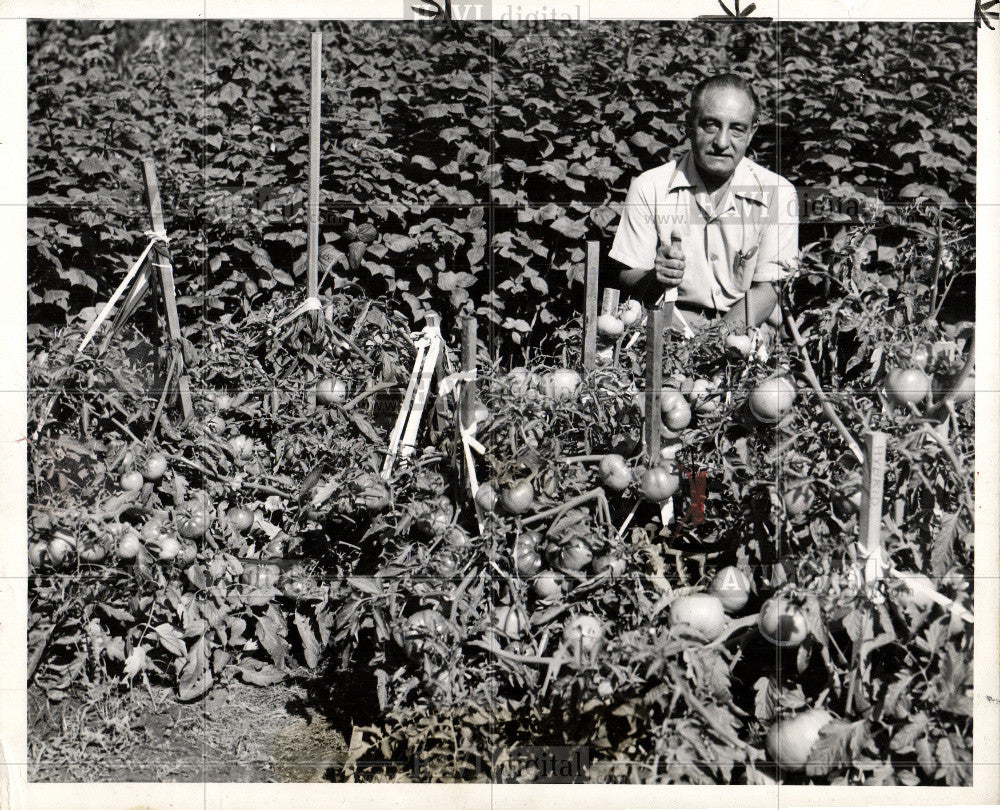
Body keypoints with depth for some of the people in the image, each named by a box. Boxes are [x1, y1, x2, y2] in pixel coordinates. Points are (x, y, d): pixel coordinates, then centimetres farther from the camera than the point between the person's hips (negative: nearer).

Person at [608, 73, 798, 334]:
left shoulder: (777, 193, -2)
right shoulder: (649, 188, -2)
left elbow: (768, 289, -3)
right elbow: (627, 280, 1)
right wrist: (657, 278, -24)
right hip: (671, 326, 1)